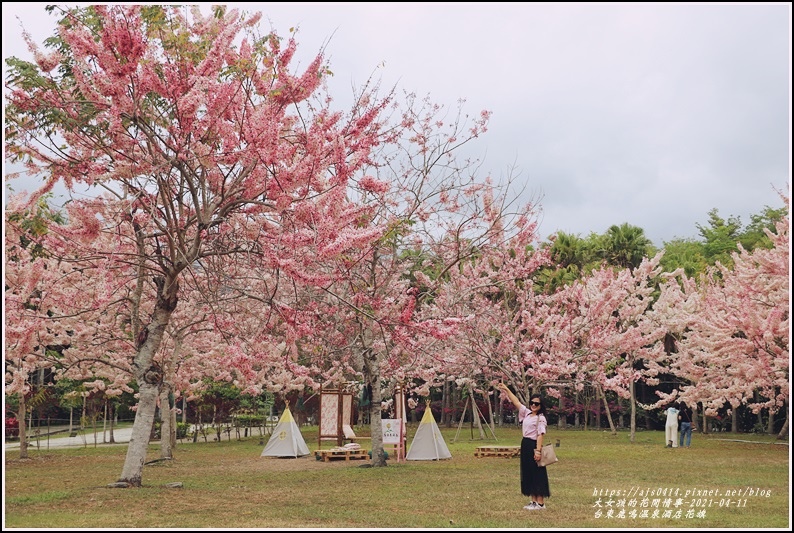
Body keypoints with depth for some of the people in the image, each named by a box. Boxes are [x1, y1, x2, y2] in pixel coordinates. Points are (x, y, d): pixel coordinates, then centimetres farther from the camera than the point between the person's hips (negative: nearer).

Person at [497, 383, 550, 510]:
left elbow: (540, 435, -18)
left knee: (537, 474, -3)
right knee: (528, 474, 11)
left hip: (534, 446, -8)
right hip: (525, 445, 8)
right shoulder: (526, 413, 11)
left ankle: (541, 503, 3)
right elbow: (516, 401, 15)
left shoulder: (540, 418, -11)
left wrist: (538, 450, -25)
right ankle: (534, 501, 18)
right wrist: (506, 390, 13)